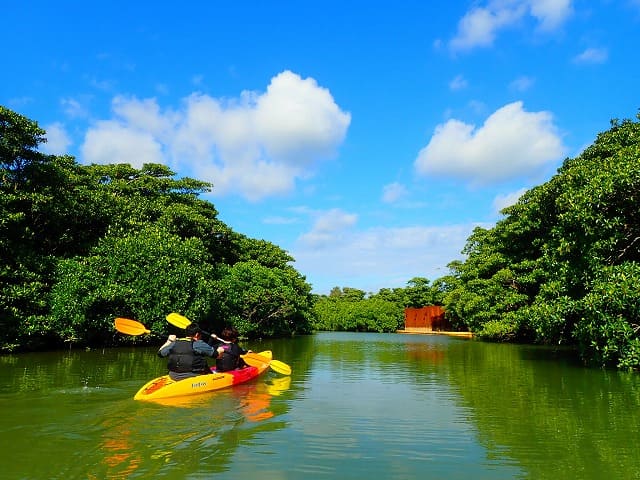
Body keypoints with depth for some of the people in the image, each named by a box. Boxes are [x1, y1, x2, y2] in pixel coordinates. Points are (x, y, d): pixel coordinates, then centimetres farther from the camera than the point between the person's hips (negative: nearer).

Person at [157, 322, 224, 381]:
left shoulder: (174, 343, 7)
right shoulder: (198, 344, -7)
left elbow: (160, 353, 18)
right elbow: (215, 354, -7)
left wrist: (169, 341, 31)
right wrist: (219, 350, 16)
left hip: (174, 377, 6)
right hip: (192, 376, -6)